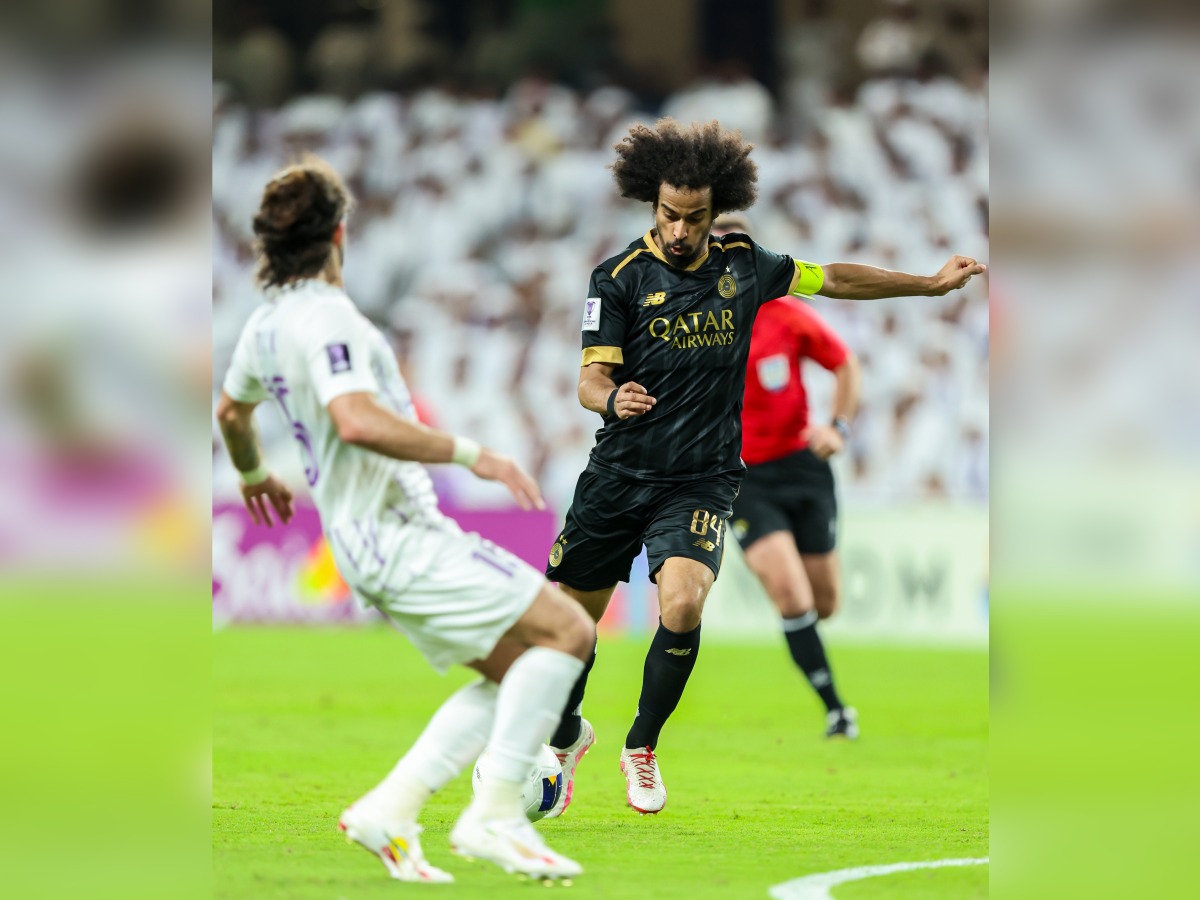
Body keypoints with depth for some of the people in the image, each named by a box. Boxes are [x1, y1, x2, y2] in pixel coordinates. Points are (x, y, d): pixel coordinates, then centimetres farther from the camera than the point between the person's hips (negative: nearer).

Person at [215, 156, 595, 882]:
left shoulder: (267, 324, 14)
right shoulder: (325, 317, -16)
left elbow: (233, 410, 33)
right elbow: (358, 421, -32)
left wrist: (255, 475, 53)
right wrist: (472, 455, -29)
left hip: (372, 542, 10)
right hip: (396, 531, -10)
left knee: (513, 672, 11)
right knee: (567, 630, -13)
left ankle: (390, 811, 5)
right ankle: (496, 816, -15)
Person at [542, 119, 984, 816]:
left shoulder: (744, 266, 2)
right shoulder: (621, 277, -7)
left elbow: (834, 279, 18)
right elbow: (592, 377, -10)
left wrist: (932, 283, 24)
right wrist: (612, 399, -34)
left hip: (702, 482, 0)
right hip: (619, 474, 0)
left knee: (682, 606, -24)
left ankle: (642, 746, -1)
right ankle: (568, 734, 39)